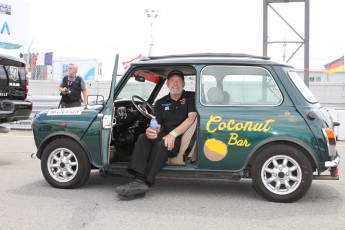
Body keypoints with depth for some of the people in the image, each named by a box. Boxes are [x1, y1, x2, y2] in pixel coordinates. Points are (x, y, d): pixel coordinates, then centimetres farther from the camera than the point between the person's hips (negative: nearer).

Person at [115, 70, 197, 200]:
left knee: (162, 145, -35)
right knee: (143, 138, -24)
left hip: (182, 138, -4)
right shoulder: (161, 103, 18)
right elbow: (157, 126, 9)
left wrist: (173, 134, -22)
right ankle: (139, 181, -40)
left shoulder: (190, 98, 6)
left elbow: (191, 118, -10)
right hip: (165, 136, 4)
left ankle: (145, 184, -38)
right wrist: (152, 132, -18)